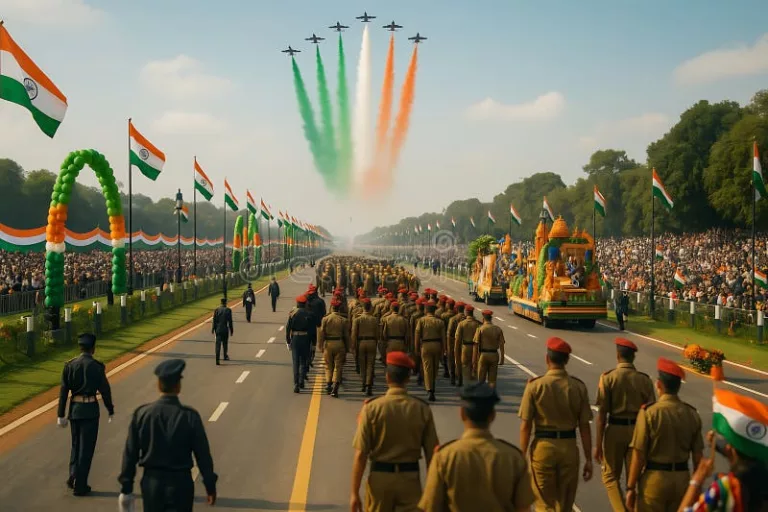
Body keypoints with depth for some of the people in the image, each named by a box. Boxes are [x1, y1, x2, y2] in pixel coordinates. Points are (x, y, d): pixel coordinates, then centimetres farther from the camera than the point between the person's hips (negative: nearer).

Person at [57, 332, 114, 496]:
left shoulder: (69, 365, 1)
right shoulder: (96, 366, -9)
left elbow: (63, 391, 1)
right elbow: (105, 390, -7)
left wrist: (61, 415, 5)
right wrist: (110, 411, 5)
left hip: (74, 409, 4)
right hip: (90, 409, -4)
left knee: (76, 444, 23)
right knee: (86, 447, 3)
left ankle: (73, 476, 12)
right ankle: (80, 485, 6)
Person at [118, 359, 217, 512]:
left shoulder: (141, 414, -7)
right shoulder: (190, 416, -13)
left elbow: (130, 453, -2)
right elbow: (202, 454, -8)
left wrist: (126, 487, 8)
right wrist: (210, 485, 3)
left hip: (151, 482, 2)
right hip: (181, 483, -2)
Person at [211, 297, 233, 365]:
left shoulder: (217, 310, -2)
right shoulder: (228, 310, -9)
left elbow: (214, 321, 1)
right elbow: (230, 321, -6)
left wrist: (213, 329, 12)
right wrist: (231, 330, 2)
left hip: (218, 329, 1)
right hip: (225, 329, -1)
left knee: (218, 344, -2)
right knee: (225, 343, 19)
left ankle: (217, 360, -12)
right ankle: (225, 356, 36)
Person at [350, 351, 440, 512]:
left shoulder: (372, 407, -9)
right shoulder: (422, 409, -5)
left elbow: (360, 454, -10)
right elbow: (432, 453, -1)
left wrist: (355, 493, -4)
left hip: (379, 476, -1)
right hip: (410, 478, 1)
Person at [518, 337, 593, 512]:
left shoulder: (535, 385, -9)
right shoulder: (578, 386, -4)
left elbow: (526, 426, -9)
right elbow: (584, 426, -3)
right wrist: (588, 459, 5)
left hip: (543, 446, -2)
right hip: (569, 447, 2)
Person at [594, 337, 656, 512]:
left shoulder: (608, 377, -8)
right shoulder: (644, 379, -1)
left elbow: (602, 413, -10)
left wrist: (598, 444, -6)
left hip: (615, 429, -2)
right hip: (637, 430, 2)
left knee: (611, 476, 13)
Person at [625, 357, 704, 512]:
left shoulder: (649, 413, -13)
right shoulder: (692, 414, -1)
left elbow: (639, 455, -13)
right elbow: (698, 456, 3)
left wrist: (631, 487, -5)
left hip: (654, 478, -4)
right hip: (682, 478, 4)